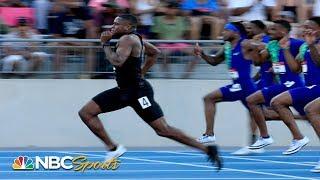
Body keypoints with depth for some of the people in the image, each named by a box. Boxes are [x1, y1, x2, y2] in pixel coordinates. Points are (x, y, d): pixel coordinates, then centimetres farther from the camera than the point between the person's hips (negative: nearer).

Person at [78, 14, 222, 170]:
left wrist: (105, 44, -18)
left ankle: (207, 149, -4)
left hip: (138, 92, -10)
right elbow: (155, 52, 27)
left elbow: (117, 62, -32)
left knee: (162, 130, -9)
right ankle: (113, 148, 6)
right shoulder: (133, 38, 13)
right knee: (86, 113, 4)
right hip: (124, 90, 10)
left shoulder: (128, 39, -16)